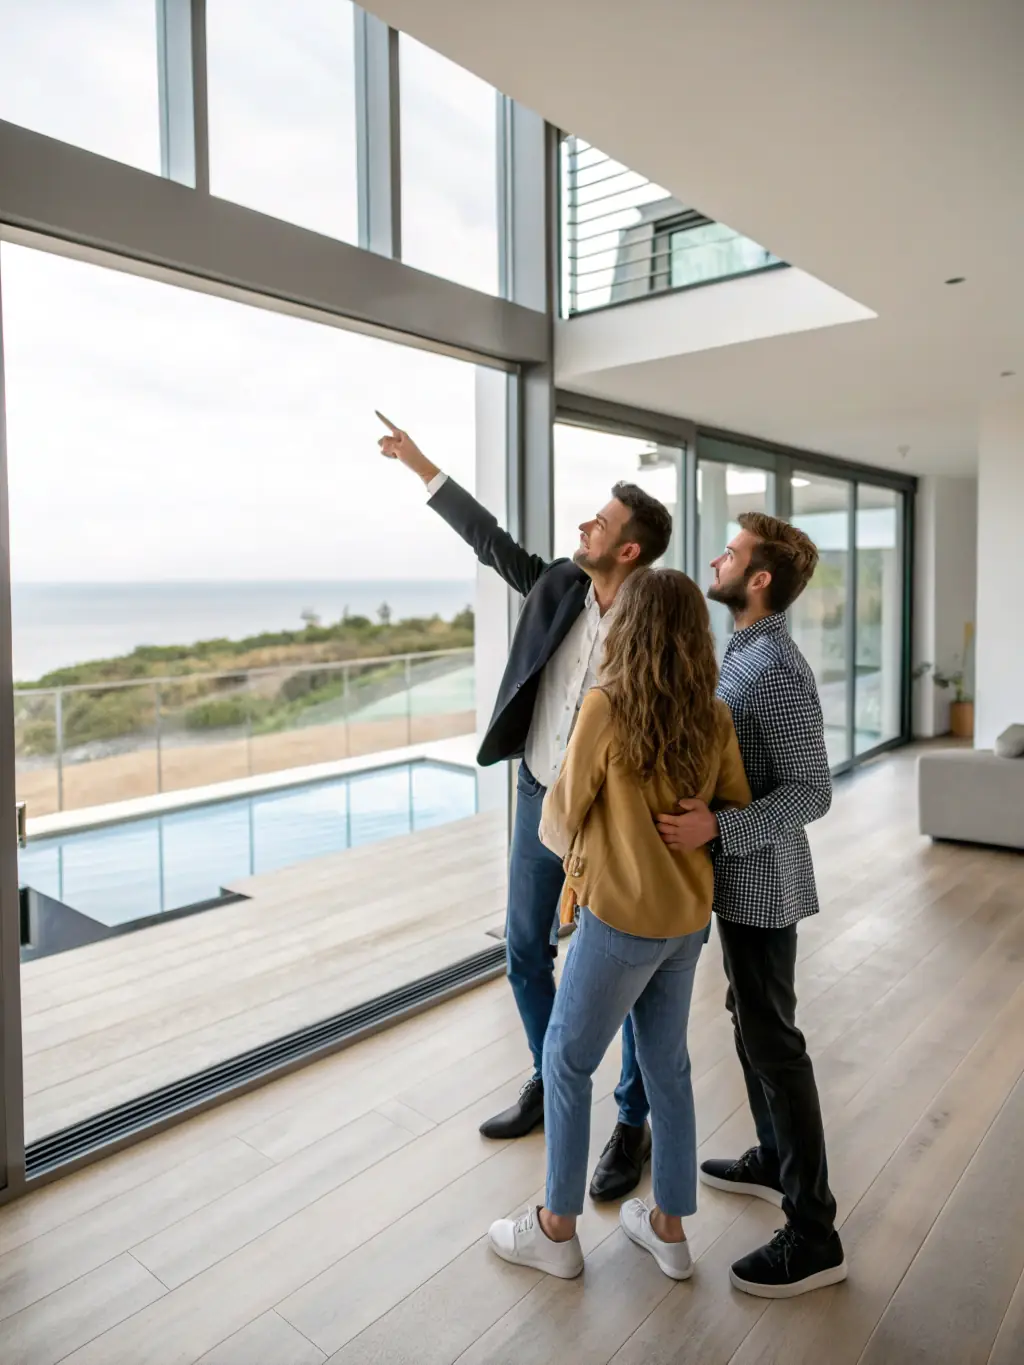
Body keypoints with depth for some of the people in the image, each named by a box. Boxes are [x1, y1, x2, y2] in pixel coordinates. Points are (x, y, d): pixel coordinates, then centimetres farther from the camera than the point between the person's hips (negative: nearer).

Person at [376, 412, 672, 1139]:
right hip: (539, 798, 6)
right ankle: (550, 1084, 36)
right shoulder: (558, 585, -3)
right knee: (526, 950, 15)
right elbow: (492, 540, 8)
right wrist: (422, 465, 13)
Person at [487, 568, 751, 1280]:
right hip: (688, 918, 6)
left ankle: (557, 1229, 27)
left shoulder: (607, 705, -18)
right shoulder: (716, 718, -3)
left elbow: (564, 812, -9)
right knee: (667, 1062, 20)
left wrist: (556, 836, 12)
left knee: (567, 1060, 12)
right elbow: (739, 812, 6)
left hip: (621, 916, -6)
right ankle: (669, 1226, 35)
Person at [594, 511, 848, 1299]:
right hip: (741, 877, 10)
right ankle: (773, 1160, 41)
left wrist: (717, 828, -33)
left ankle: (814, 1235, 15)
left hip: (760, 881, -10)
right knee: (751, 1024, 22)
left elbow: (811, 792, -24)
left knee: (773, 1041, 0)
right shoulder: (745, 652, 7)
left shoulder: (778, 670, -22)